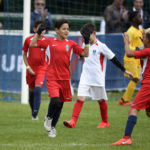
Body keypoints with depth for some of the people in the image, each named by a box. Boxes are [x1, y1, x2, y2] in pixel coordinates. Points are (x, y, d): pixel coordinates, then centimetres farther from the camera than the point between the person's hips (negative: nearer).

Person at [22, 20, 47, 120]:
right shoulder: (28, 40, 0)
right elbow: (24, 54, 7)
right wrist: (28, 67, -3)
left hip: (41, 68, -2)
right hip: (31, 69, 2)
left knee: (38, 88, -20)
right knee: (31, 90, 8)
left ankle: (35, 114, -19)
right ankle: (33, 112, 27)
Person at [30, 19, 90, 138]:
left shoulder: (71, 44, 6)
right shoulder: (50, 42, 3)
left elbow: (85, 54, 5)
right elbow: (33, 44, 2)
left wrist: (87, 42, -6)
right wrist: (38, 33, -6)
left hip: (65, 78, 3)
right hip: (52, 78, -3)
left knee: (60, 103, 9)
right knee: (55, 101, -22)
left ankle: (52, 127, 28)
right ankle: (48, 117, 10)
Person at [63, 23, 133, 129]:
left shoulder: (101, 46, -9)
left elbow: (113, 59, -4)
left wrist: (124, 70, -1)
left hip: (98, 79, -4)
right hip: (85, 78, 4)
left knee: (101, 100, 8)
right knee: (80, 98, -9)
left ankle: (105, 122, 25)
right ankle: (73, 121, -15)